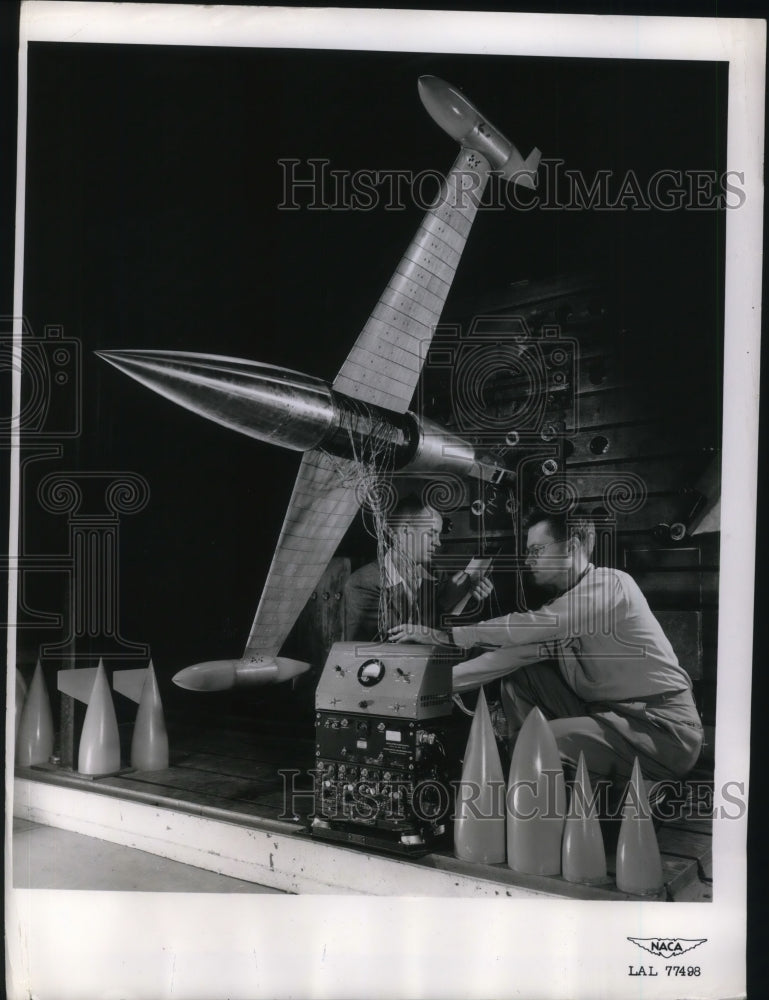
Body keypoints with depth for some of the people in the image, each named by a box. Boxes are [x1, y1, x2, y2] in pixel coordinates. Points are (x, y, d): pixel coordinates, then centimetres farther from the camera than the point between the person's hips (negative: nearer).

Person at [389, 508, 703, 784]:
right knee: (518, 676, 5)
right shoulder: (560, 606, 10)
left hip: (664, 728, -8)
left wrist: (447, 635, -21)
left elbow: (532, 627, -25)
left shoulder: (610, 584, -15)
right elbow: (513, 654, 5)